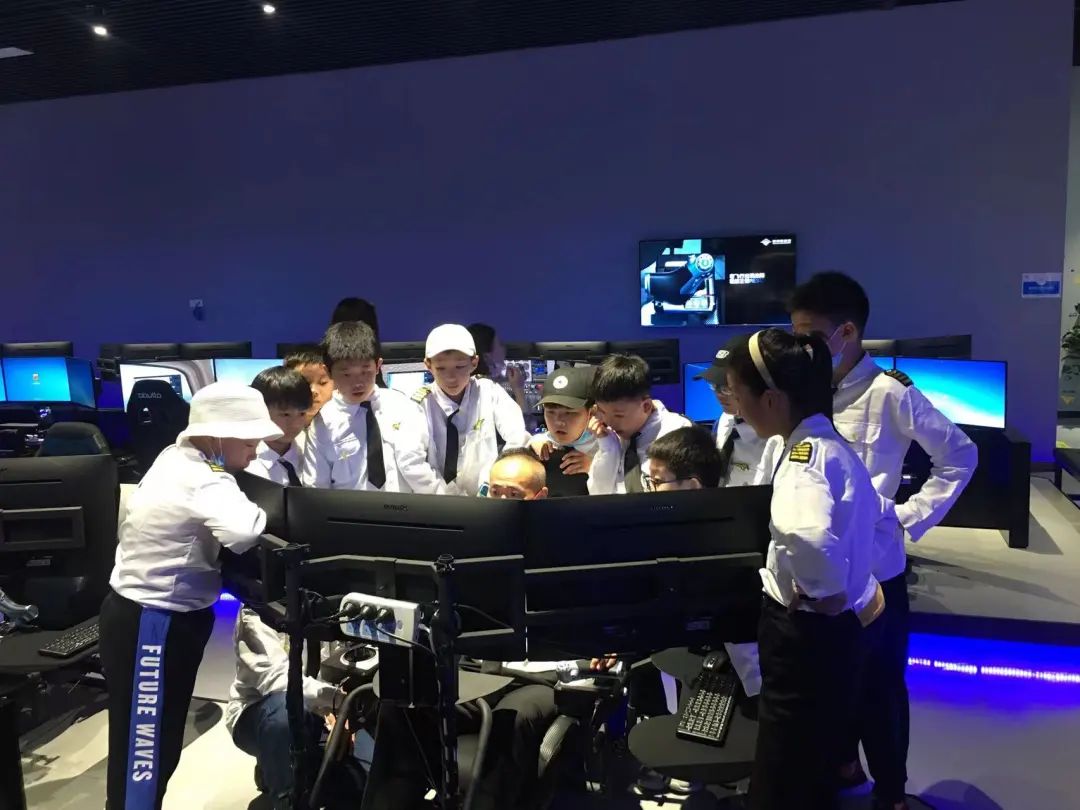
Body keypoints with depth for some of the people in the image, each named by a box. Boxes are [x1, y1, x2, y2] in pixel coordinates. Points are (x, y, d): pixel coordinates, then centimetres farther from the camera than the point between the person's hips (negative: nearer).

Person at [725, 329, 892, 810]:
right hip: (820, 631, 9)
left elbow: (807, 536, -48)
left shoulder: (808, 454, -25)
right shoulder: (824, 444, 4)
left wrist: (819, 591, -29)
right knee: (809, 770, 26)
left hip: (807, 635, -9)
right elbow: (878, 514, 22)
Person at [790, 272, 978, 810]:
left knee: (879, 684, 11)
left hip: (871, 569, -5)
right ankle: (842, 761, 43)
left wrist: (909, 519, -11)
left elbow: (959, 457, -9)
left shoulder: (889, 392, -14)